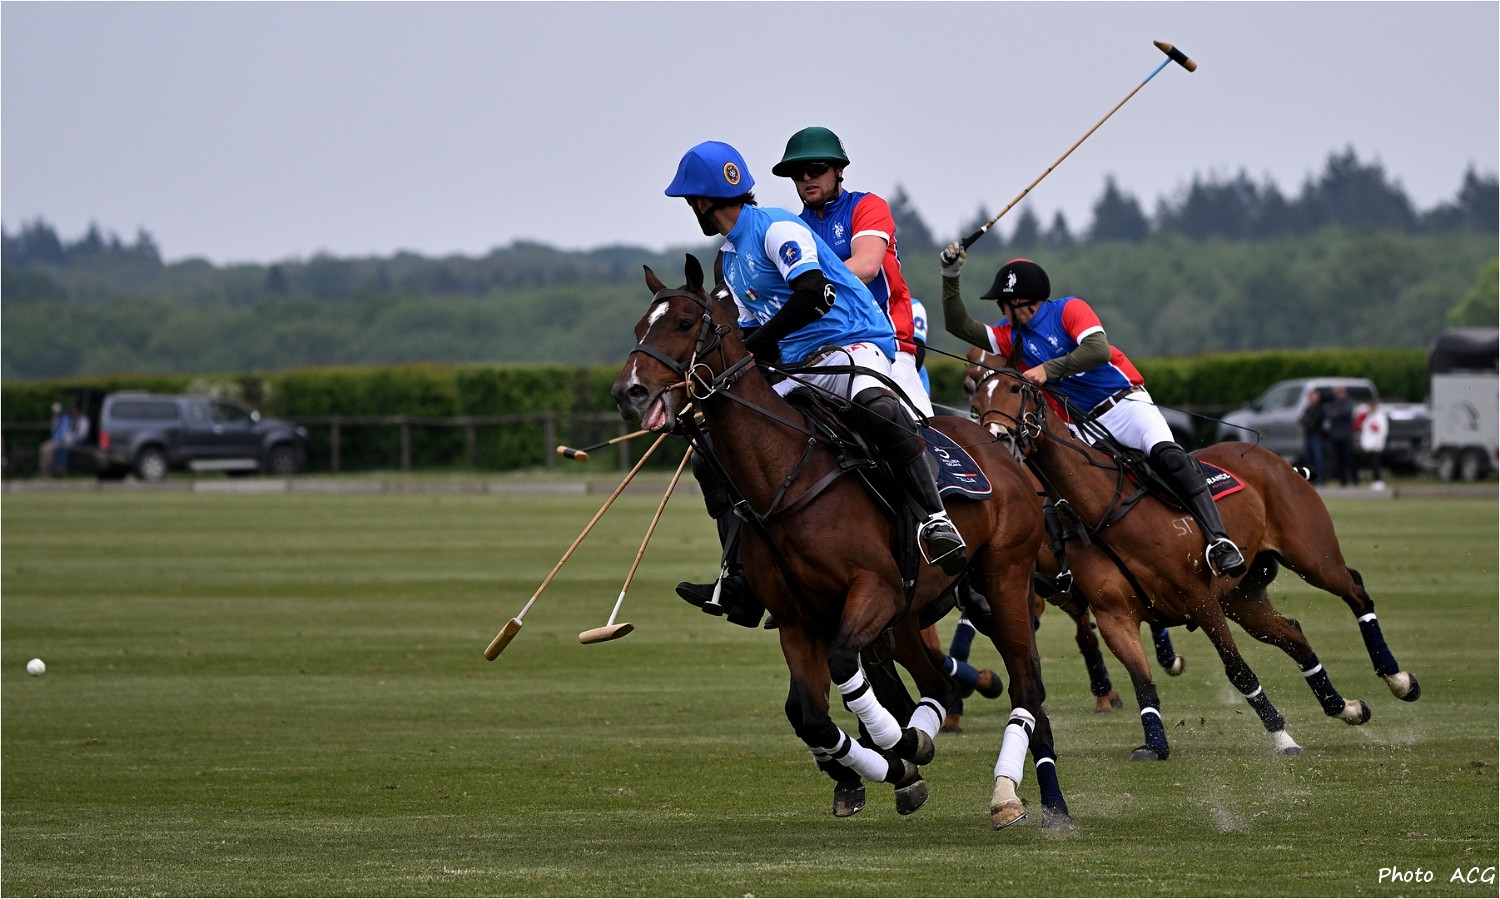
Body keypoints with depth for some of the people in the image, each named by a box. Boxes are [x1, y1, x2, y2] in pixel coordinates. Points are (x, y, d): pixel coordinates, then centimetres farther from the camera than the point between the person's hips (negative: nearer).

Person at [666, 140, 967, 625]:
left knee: (877, 409, -43)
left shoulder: (777, 229, -8)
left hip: (853, 344, -10)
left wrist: (753, 346, -19)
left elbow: (815, 293, -23)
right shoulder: (729, 260, 21)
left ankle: (936, 521, -46)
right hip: (796, 371, 10)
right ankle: (742, 581, -1)